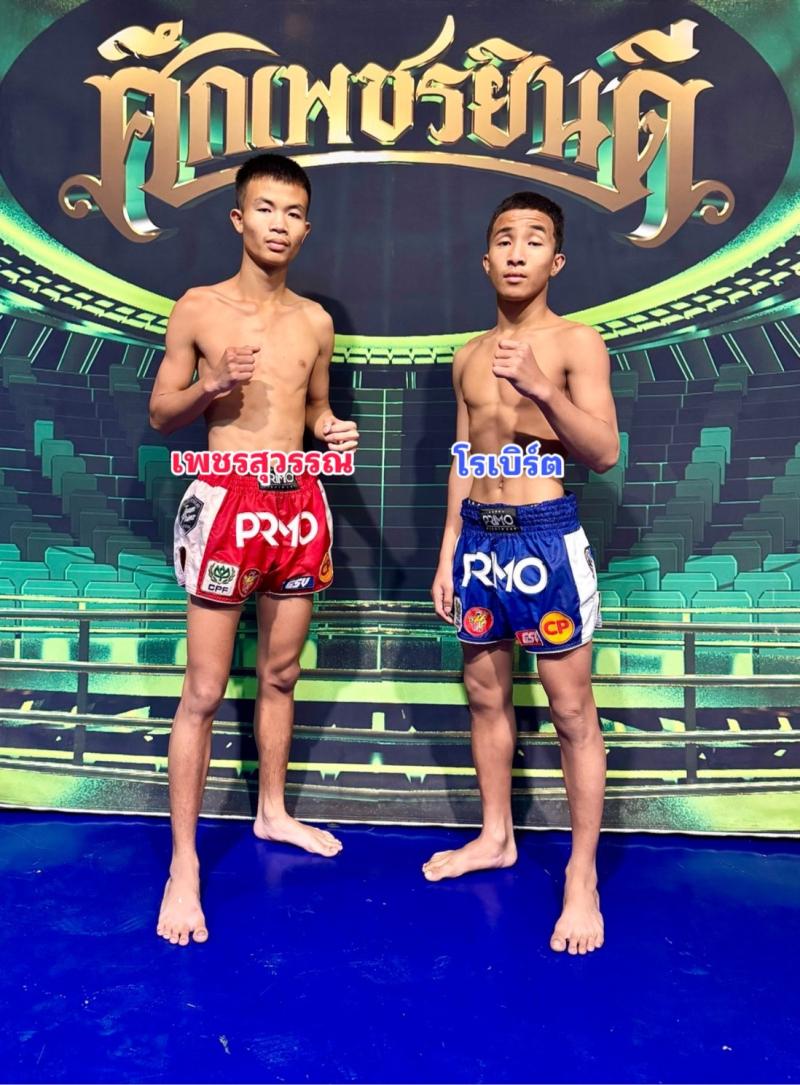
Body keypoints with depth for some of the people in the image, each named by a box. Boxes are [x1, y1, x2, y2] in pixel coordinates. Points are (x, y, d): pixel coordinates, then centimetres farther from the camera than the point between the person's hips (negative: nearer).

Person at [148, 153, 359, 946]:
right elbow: (160, 415, 2)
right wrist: (210, 387, -17)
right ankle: (183, 865, 11)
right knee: (204, 691, -1)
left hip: (298, 503, 5)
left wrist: (333, 430, -2)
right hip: (227, 502, -4)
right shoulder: (197, 309, -2)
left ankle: (272, 813, 35)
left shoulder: (314, 320, 9)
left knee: (281, 674, 15)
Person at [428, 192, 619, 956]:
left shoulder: (577, 343, -4)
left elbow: (605, 454, -13)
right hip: (479, 536, 6)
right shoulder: (469, 357, 12)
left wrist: (543, 390, -27)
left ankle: (582, 875, 15)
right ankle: (495, 836, 33)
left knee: (571, 710, 1)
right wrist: (448, 552, 12)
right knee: (484, 695, 15)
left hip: (546, 537, -6)